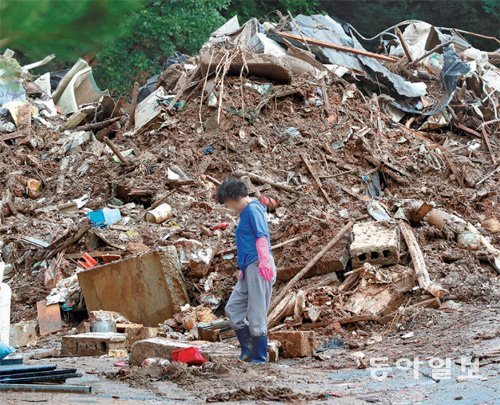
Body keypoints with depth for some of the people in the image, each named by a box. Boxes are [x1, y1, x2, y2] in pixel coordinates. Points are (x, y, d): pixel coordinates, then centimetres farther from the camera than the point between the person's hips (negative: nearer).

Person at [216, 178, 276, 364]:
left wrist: (264, 260, -31)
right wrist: (243, 269, 31)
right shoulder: (245, 213, 22)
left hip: (258, 267, -10)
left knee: (256, 314, -7)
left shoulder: (252, 210, -7)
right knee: (233, 309, 10)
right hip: (249, 269, 10)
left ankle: (260, 359, -2)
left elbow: (261, 236, -20)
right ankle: (248, 350, 12)